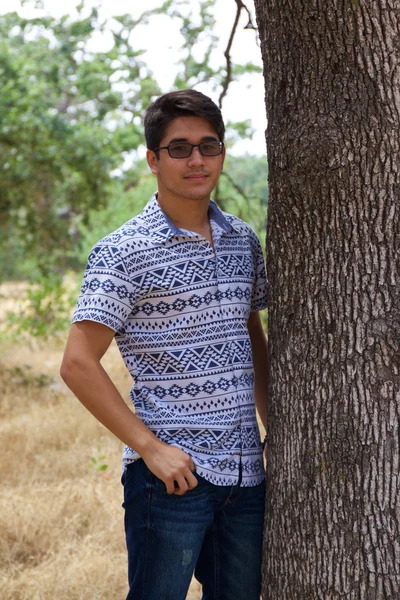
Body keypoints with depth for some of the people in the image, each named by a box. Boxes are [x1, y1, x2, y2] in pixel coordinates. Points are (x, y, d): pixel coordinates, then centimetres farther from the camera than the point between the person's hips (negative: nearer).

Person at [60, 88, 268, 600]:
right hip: (169, 476, -6)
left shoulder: (243, 240, 10)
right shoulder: (124, 253, -9)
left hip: (246, 474, 6)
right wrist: (152, 448, -16)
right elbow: (78, 365, -13)